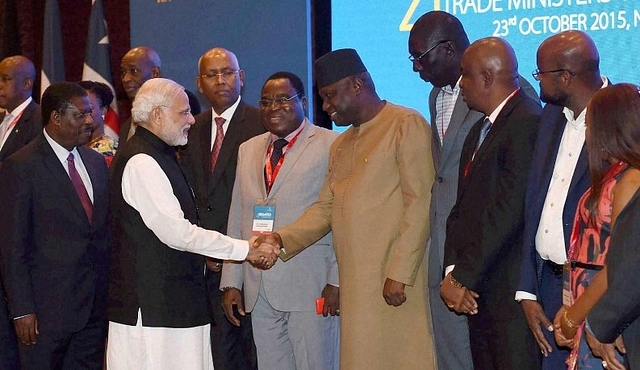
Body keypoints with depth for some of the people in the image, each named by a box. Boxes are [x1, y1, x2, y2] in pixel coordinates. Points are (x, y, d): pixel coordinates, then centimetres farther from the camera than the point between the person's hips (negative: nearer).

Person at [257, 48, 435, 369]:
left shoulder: (407, 124, -4)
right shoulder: (340, 145, 22)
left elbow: (420, 204, -11)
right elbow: (325, 208, 17)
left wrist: (399, 273, -16)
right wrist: (281, 239, 1)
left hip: (395, 282, -7)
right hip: (355, 283, 7)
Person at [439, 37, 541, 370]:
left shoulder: (527, 123, -13)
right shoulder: (479, 130, 18)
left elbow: (508, 210, -19)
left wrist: (464, 277, -14)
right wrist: (452, 271, 0)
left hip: (511, 292, -9)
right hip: (477, 292, 9)